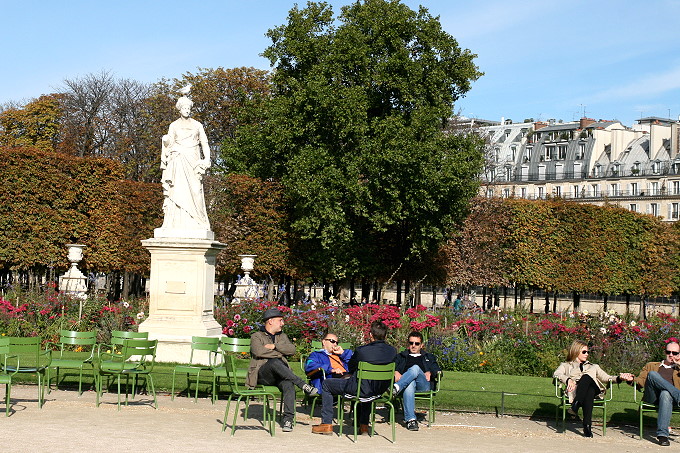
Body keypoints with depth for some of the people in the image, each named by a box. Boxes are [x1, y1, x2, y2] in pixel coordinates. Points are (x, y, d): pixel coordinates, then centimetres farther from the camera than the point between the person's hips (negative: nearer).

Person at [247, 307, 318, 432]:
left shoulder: (282, 337, 26)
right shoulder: (256, 337, 12)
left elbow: (292, 349, 6)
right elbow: (259, 352, -11)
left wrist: (274, 346, -4)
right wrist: (279, 353, -3)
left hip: (279, 375, 4)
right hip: (262, 374, -4)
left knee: (289, 384, -32)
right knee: (275, 362, -37)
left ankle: (288, 419, -37)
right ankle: (303, 386, -37)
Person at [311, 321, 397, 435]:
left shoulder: (361, 350, -20)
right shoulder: (393, 351, -8)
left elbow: (350, 367, -2)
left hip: (362, 389, -5)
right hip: (380, 390, 5)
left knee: (326, 384, 18)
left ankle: (327, 424, 18)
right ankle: (363, 425, 40)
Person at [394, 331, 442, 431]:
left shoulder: (428, 357, 35)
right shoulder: (401, 356, 34)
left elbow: (438, 370, 20)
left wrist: (430, 373, -2)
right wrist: (395, 372, -7)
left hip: (424, 385, 0)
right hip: (407, 382, 0)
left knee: (415, 368, -33)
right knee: (410, 384, -41)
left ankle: (396, 388, -53)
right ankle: (410, 419, -49)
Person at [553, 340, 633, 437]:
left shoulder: (593, 367, 39)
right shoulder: (566, 365, 29)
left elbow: (606, 378, 23)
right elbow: (556, 374, 7)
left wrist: (619, 378, 2)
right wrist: (568, 380, -14)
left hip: (593, 389, 2)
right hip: (575, 391, -2)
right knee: (586, 377, -35)